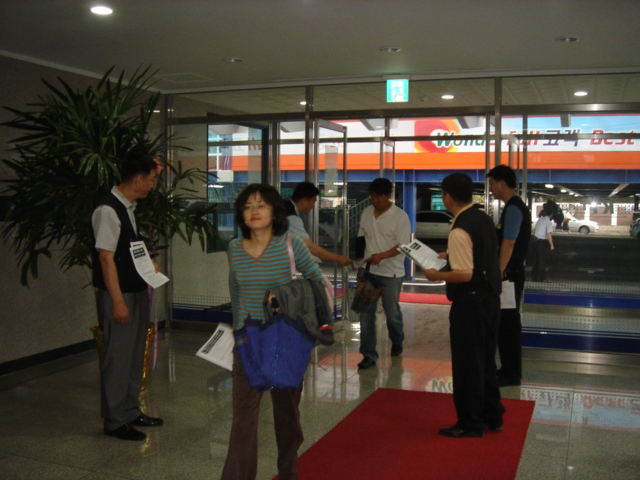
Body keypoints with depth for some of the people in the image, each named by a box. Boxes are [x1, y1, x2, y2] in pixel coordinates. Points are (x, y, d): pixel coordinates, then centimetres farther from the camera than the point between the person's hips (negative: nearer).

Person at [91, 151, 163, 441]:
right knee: (118, 357, 0)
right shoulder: (108, 210, -18)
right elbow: (106, 258, -21)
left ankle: (131, 412, 30)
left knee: (135, 354, 17)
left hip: (138, 291, 10)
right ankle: (114, 421, 14)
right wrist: (118, 301, -22)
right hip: (118, 295, -10)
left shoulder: (130, 208, 11)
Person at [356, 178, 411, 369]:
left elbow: (403, 245, -14)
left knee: (392, 312, 8)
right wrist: (360, 264, 12)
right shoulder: (366, 213, 7)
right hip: (368, 271, 4)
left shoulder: (400, 216, -9)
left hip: (391, 273, -4)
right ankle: (368, 354, 9)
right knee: (366, 313, 1)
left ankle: (397, 342, 38)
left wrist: (381, 256, -27)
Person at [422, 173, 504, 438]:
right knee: (486, 359, 20)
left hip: (470, 302, -9)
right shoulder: (483, 219, 7)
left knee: (467, 363, 4)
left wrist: (437, 276, -11)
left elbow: (464, 275, -25)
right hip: (491, 297, 9)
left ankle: (470, 423, 16)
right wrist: (450, 256, 22)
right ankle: (492, 416, 32)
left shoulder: (460, 231, -21)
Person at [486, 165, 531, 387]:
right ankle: (509, 369, 25)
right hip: (511, 273, 10)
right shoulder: (514, 206, 13)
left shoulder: (513, 209, -17)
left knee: (508, 323, -1)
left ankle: (511, 374, 8)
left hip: (509, 275, -10)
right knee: (506, 322, 15)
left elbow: (508, 245, -21)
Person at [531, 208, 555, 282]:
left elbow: (534, 230, 16)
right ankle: (542, 278, 7)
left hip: (536, 240, 7)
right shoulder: (549, 222, -14)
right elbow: (549, 234, -18)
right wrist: (551, 245, -12)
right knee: (542, 260, 2)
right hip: (543, 242, -7)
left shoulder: (540, 219, 7)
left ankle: (534, 276, 17)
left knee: (536, 259, 13)